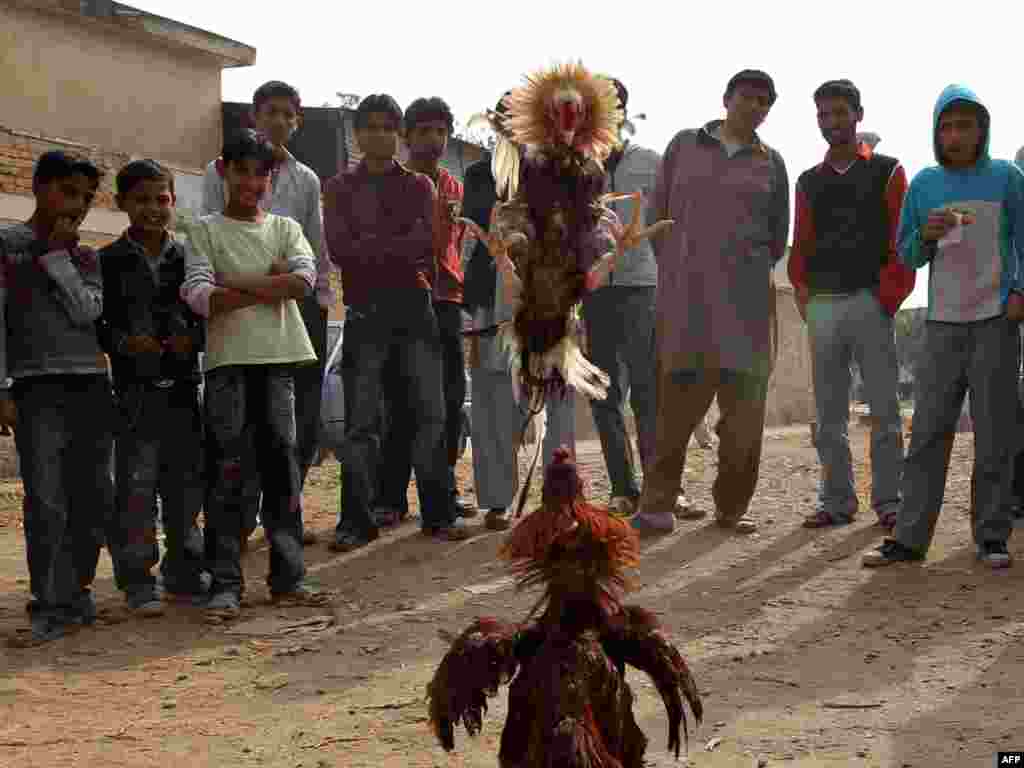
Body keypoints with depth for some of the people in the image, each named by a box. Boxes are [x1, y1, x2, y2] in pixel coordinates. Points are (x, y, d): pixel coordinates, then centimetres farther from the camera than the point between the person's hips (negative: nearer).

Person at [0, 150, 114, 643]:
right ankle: (50, 606, -3)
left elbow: (87, 312, -1)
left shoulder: (86, 258, 17)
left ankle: (74, 592, 18)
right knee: (46, 503, -11)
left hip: (92, 386, 5)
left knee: (95, 501, 5)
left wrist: (57, 254, -3)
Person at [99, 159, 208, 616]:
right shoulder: (108, 262, 1)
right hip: (135, 389, -3)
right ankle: (137, 581, 3)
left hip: (183, 388, 3)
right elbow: (92, 324, -1)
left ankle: (185, 571, 22)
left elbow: (208, 317, 10)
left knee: (187, 482, 9)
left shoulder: (187, 258, 9)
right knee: (136, 484, -5)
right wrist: (124, 342, -17)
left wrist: (192, 339, -10)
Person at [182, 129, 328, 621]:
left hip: (277, 359, 3)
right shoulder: (206, 230, 4)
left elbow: (304, 281, -6)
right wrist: (269, 287, -7)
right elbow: (200, 298, -11)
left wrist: (235, 285, -10)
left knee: (281, 466, 5)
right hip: (228, 362, -3)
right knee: (228, 472, -3)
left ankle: (288, 578, 12)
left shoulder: (285, 228, 13)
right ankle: (225, 584, 1)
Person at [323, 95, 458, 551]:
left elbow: (426, 242, -4)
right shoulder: (339, 188, 8)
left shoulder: (418, 186, 12)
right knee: (361, 420, -1)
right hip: (365, 309, -1)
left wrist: (369, 247, -8)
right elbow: (339, 247, -7)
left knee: (430, 412, 2)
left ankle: (437, 514, 10)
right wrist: (400, 247, -8)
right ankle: (356, 522, 4)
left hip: (414, 305, 2)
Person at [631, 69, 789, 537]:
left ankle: (731, 507, 10)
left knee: (743, 404, -1)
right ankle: (658, 505, 4)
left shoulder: (770, 163, 11)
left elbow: (777, 235, 18)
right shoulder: (684, 145, 10)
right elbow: (657, 213, 12)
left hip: (744, 299, 1)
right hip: (683, 297, -1)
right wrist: (674, 272, 11)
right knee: (676, 402, -3)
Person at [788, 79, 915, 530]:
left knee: (884, 408, -2)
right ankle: (837, 501, 13)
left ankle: (888, 501, 4)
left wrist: (890, 294, -9)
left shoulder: (886, 172, 5)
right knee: (830, 412, 6)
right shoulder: (809, 181, 16)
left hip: (870, 302, -4)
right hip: (822, 306, 4)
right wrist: (803, 293, 3)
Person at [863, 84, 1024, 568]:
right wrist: (926, 236, -7)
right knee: (928, 431, -2)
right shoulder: (923, 184, 11)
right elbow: (905, 256, 13)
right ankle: (909, 537, -2)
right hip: (942, 324, 2)